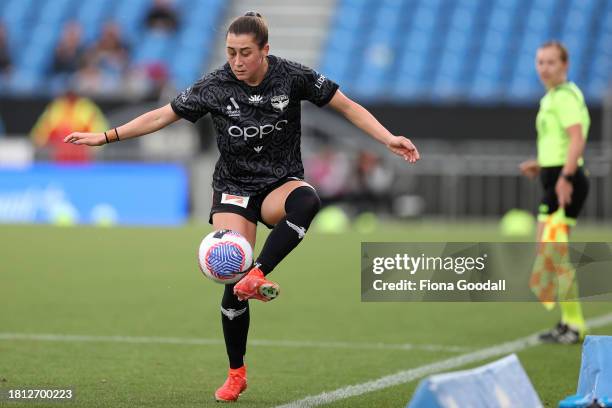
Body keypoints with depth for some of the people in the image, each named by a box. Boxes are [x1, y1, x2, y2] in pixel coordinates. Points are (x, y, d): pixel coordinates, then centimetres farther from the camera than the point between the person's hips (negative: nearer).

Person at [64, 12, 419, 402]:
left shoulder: (293, 77, -10)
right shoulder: (215, 86, -8)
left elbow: (348, 106, -2)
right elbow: (161, 116, 1)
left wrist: (388, 138, -14)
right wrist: (104, 137, -2)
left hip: (282, 183, 0)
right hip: (234, 189, 0)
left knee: (307, 201, -38)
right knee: (234, 278, -12)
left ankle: (258, 275, -40)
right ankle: (236, 374, 5)